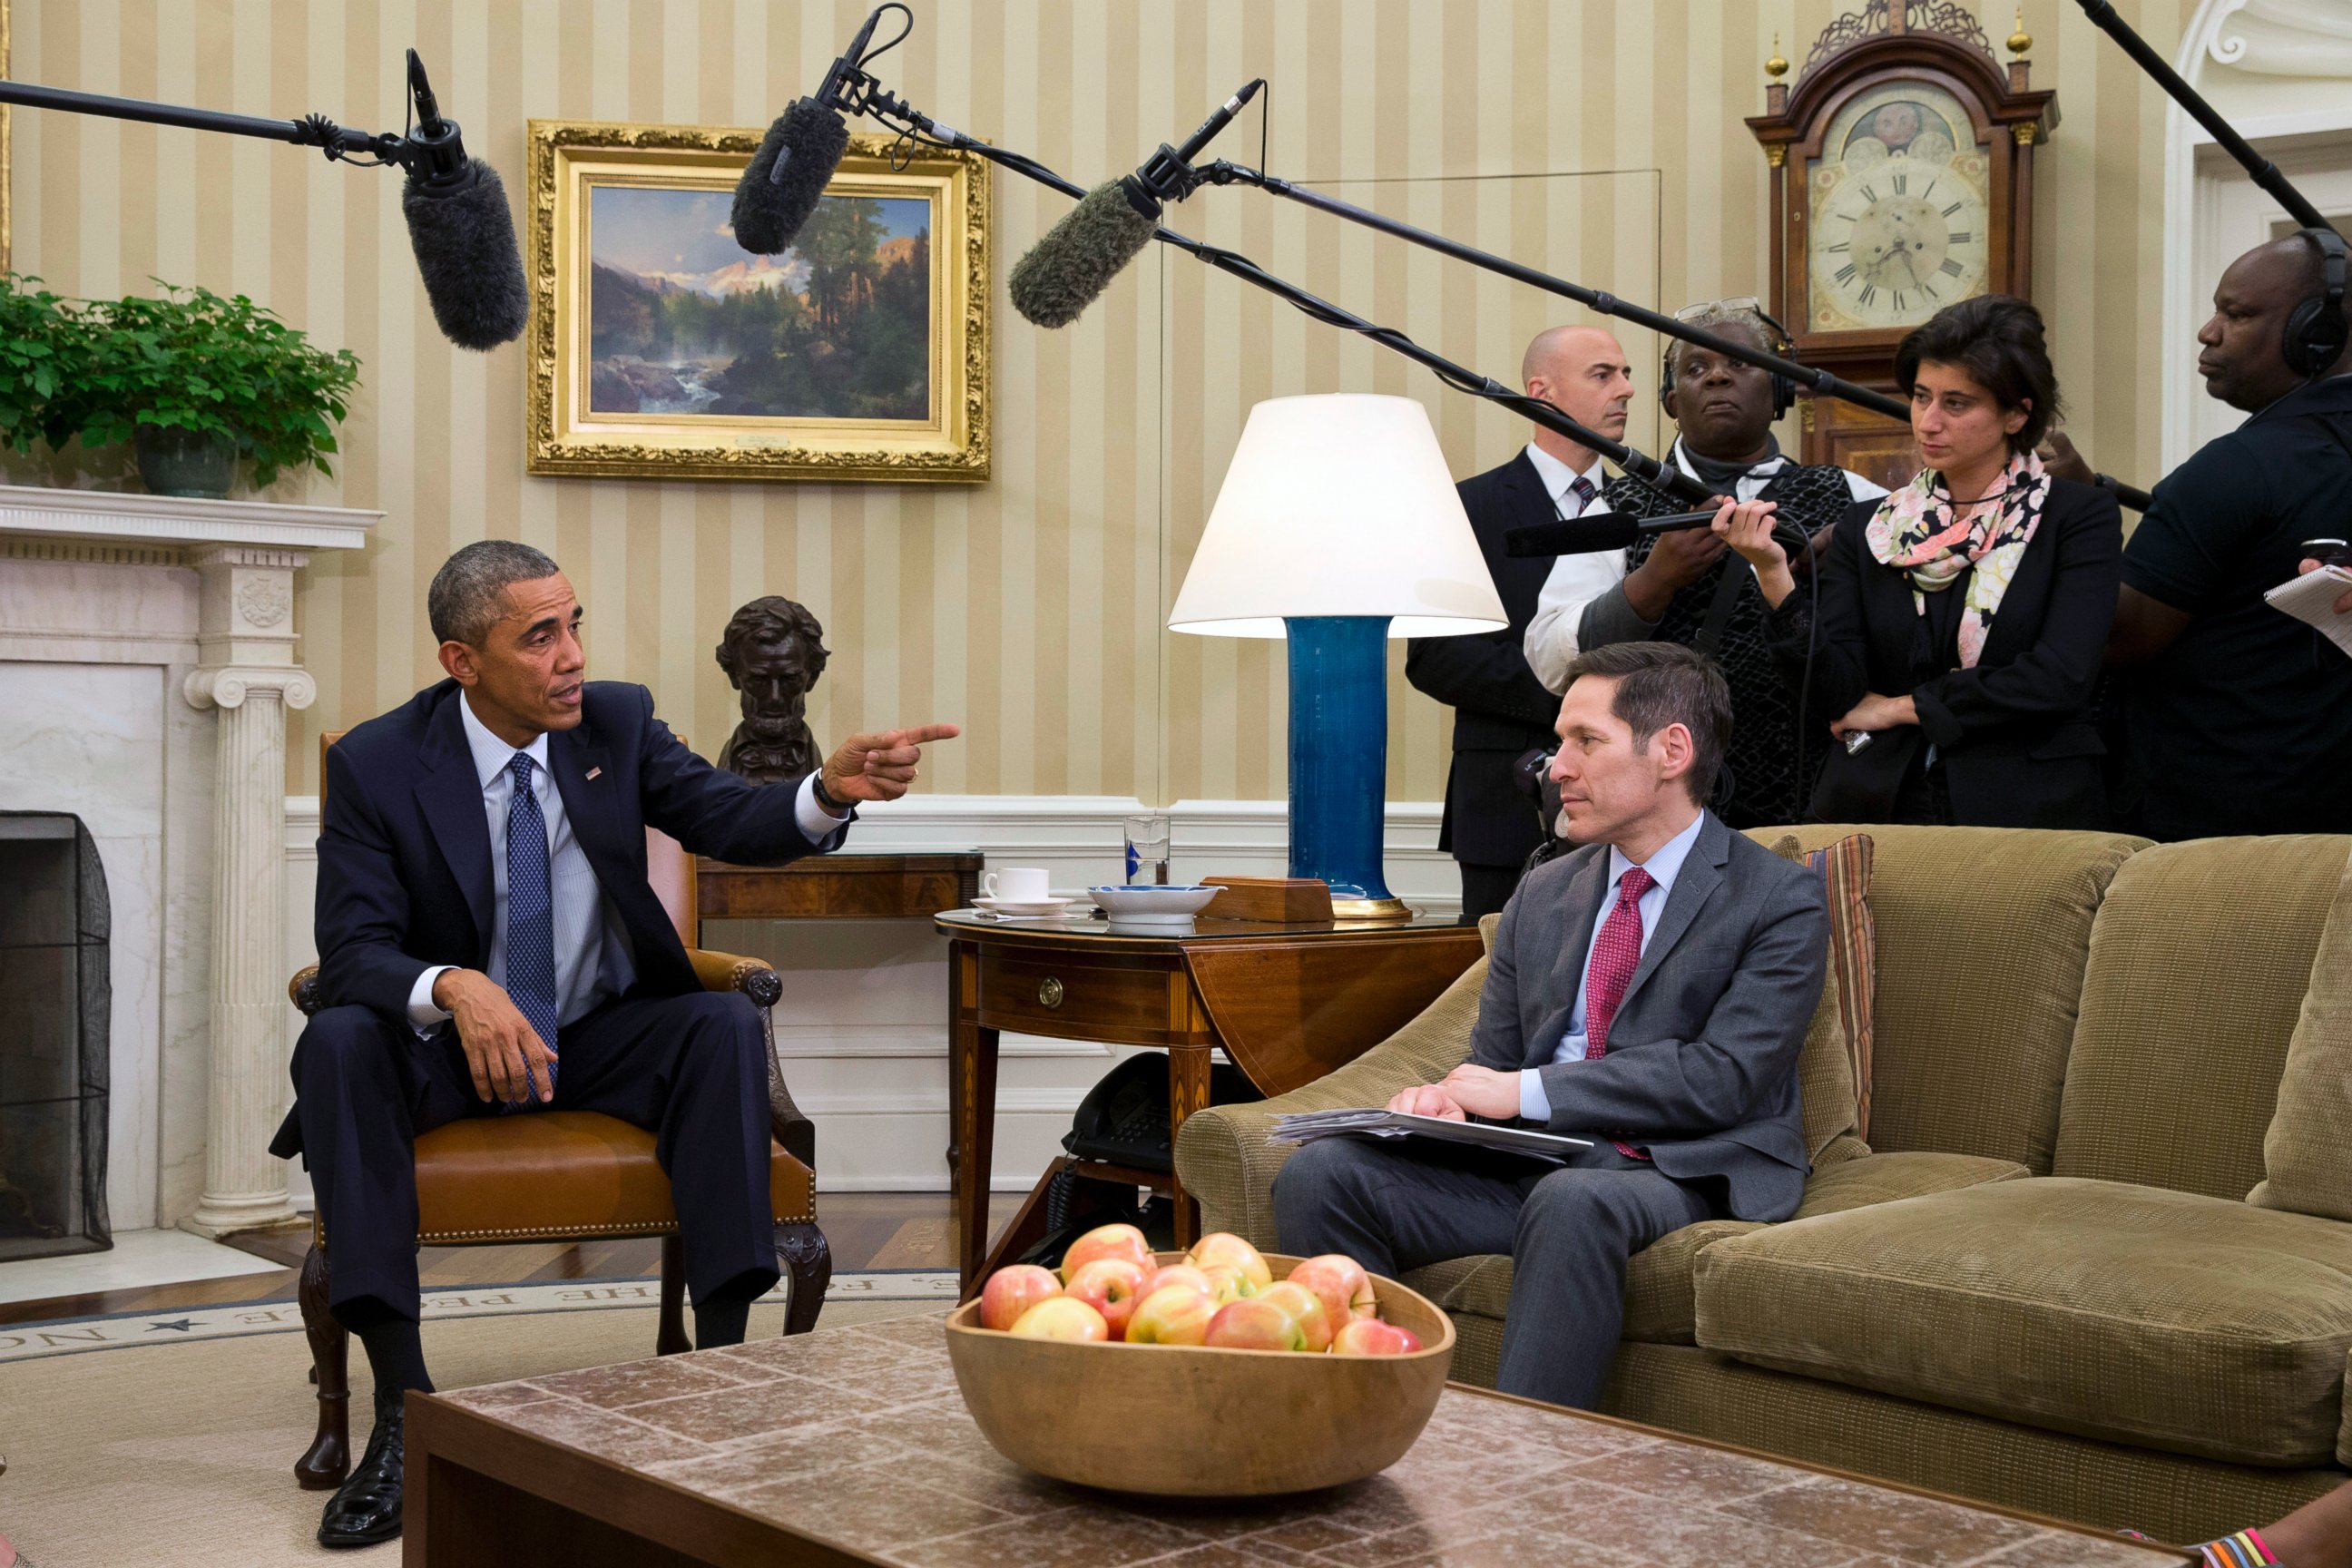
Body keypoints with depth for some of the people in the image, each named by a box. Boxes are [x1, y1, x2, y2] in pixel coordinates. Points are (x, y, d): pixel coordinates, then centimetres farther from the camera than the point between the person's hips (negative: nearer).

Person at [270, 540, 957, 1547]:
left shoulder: (618, 721, -4)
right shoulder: (375, 764, -11)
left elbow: (730, 821, -13)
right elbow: (354, 949, -17)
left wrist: (831, 789, -36)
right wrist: (454, 988, -39)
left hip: (605, 1040, 1)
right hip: (448, 1048, -1)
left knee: (725, 1025, -28)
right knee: (338, 1042, -31)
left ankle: (721, 1363, -28)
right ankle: (403, 1403, -31)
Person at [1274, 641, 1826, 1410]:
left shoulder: (1780, 900, -1)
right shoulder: (1542, 894, 19)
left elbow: (1724, 1078, -12)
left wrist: (1528, 1091, -15)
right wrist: (1448, 1096, -7)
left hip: (1683, 1172, -6)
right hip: (1527, 1166, 6)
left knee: (1572, 1202, -40)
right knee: (1319, 1171, -16)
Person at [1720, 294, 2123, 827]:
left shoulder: (2080, 518, 1)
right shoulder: (1865, 527, 9)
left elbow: (2059, 679, -11)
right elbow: (1832, 693, -1)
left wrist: (1900, 707, -5)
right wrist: (1775, 576, -14)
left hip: (2028, 810, -2)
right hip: (1877, 811, 2)